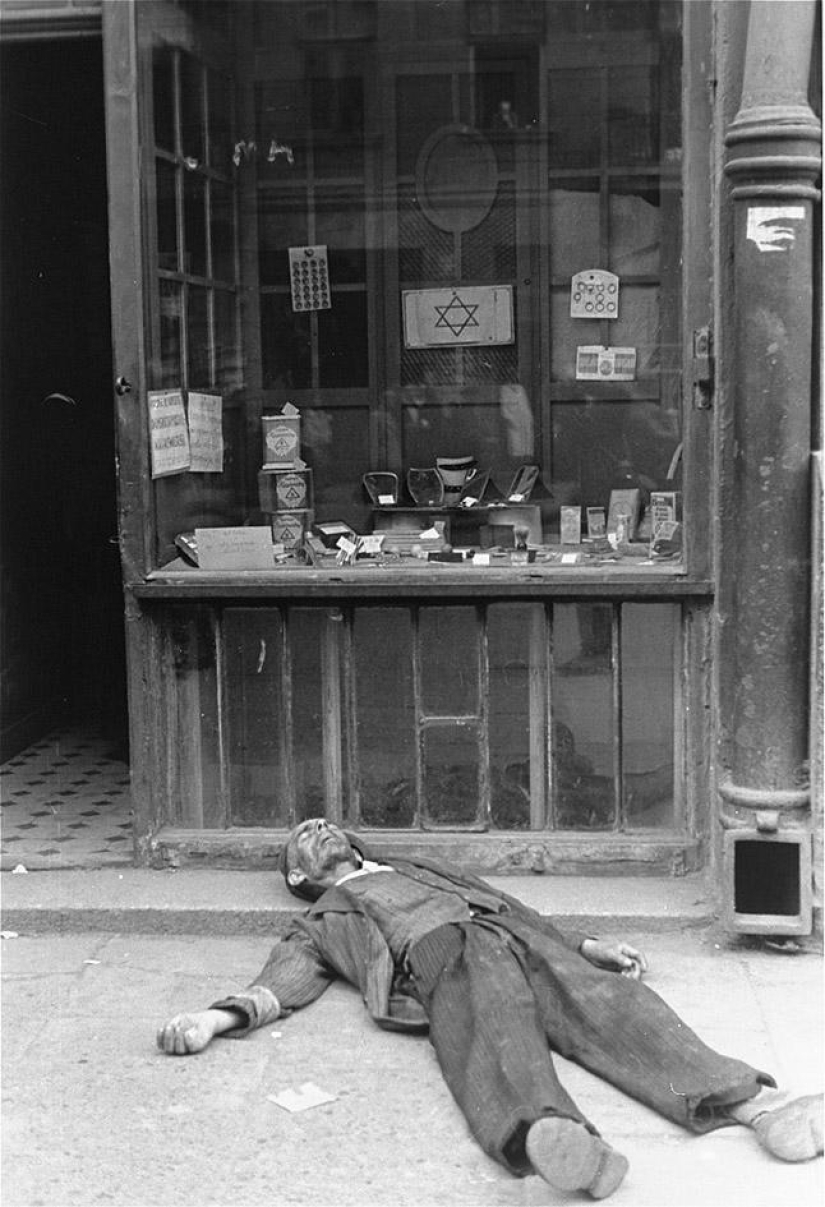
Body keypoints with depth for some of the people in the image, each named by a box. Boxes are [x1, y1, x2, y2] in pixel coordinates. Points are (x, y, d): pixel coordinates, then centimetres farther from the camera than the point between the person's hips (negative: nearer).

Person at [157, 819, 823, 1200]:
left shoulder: (420, 868, 43)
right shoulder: (318, 923, 34)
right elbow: (286, 979, 14)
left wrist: (585, 943, 16)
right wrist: (223, 1015, -8)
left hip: (517, 937, 3)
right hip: (436, 957, -3)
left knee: (614, 1004, -25)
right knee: (494, 1038, -38)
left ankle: (758, 1105, -46)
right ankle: (551, 1136, -70)